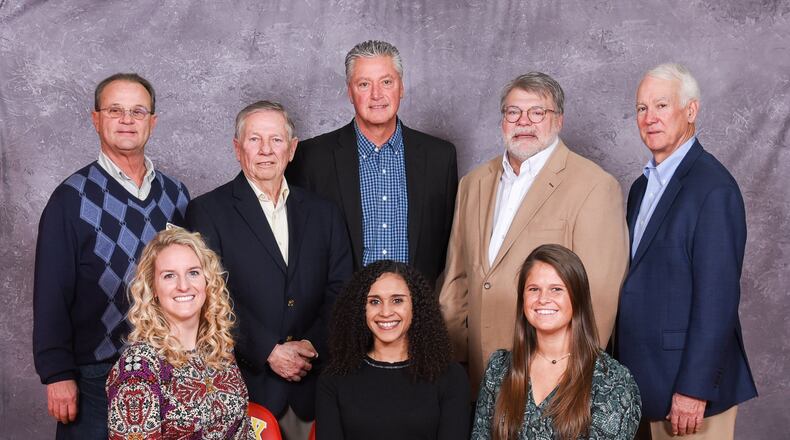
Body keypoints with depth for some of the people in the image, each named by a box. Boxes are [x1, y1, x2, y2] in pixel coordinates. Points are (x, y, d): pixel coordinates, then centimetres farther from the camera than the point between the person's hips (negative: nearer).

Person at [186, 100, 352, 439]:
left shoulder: (323, 212, 11)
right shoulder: (207, 211, 0)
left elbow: (340, 290, 7)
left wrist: (314, 344, -9)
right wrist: (269, 351, -14)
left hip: (312, 383, 3)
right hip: (245, 384, -3)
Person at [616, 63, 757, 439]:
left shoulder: (714, 188, -15)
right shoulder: (642, 186, 12)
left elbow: (717, 298, -19)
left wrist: (694, 390, -20)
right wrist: (625, 365, 12)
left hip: (691, 381, -8)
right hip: (648, 379, 8)